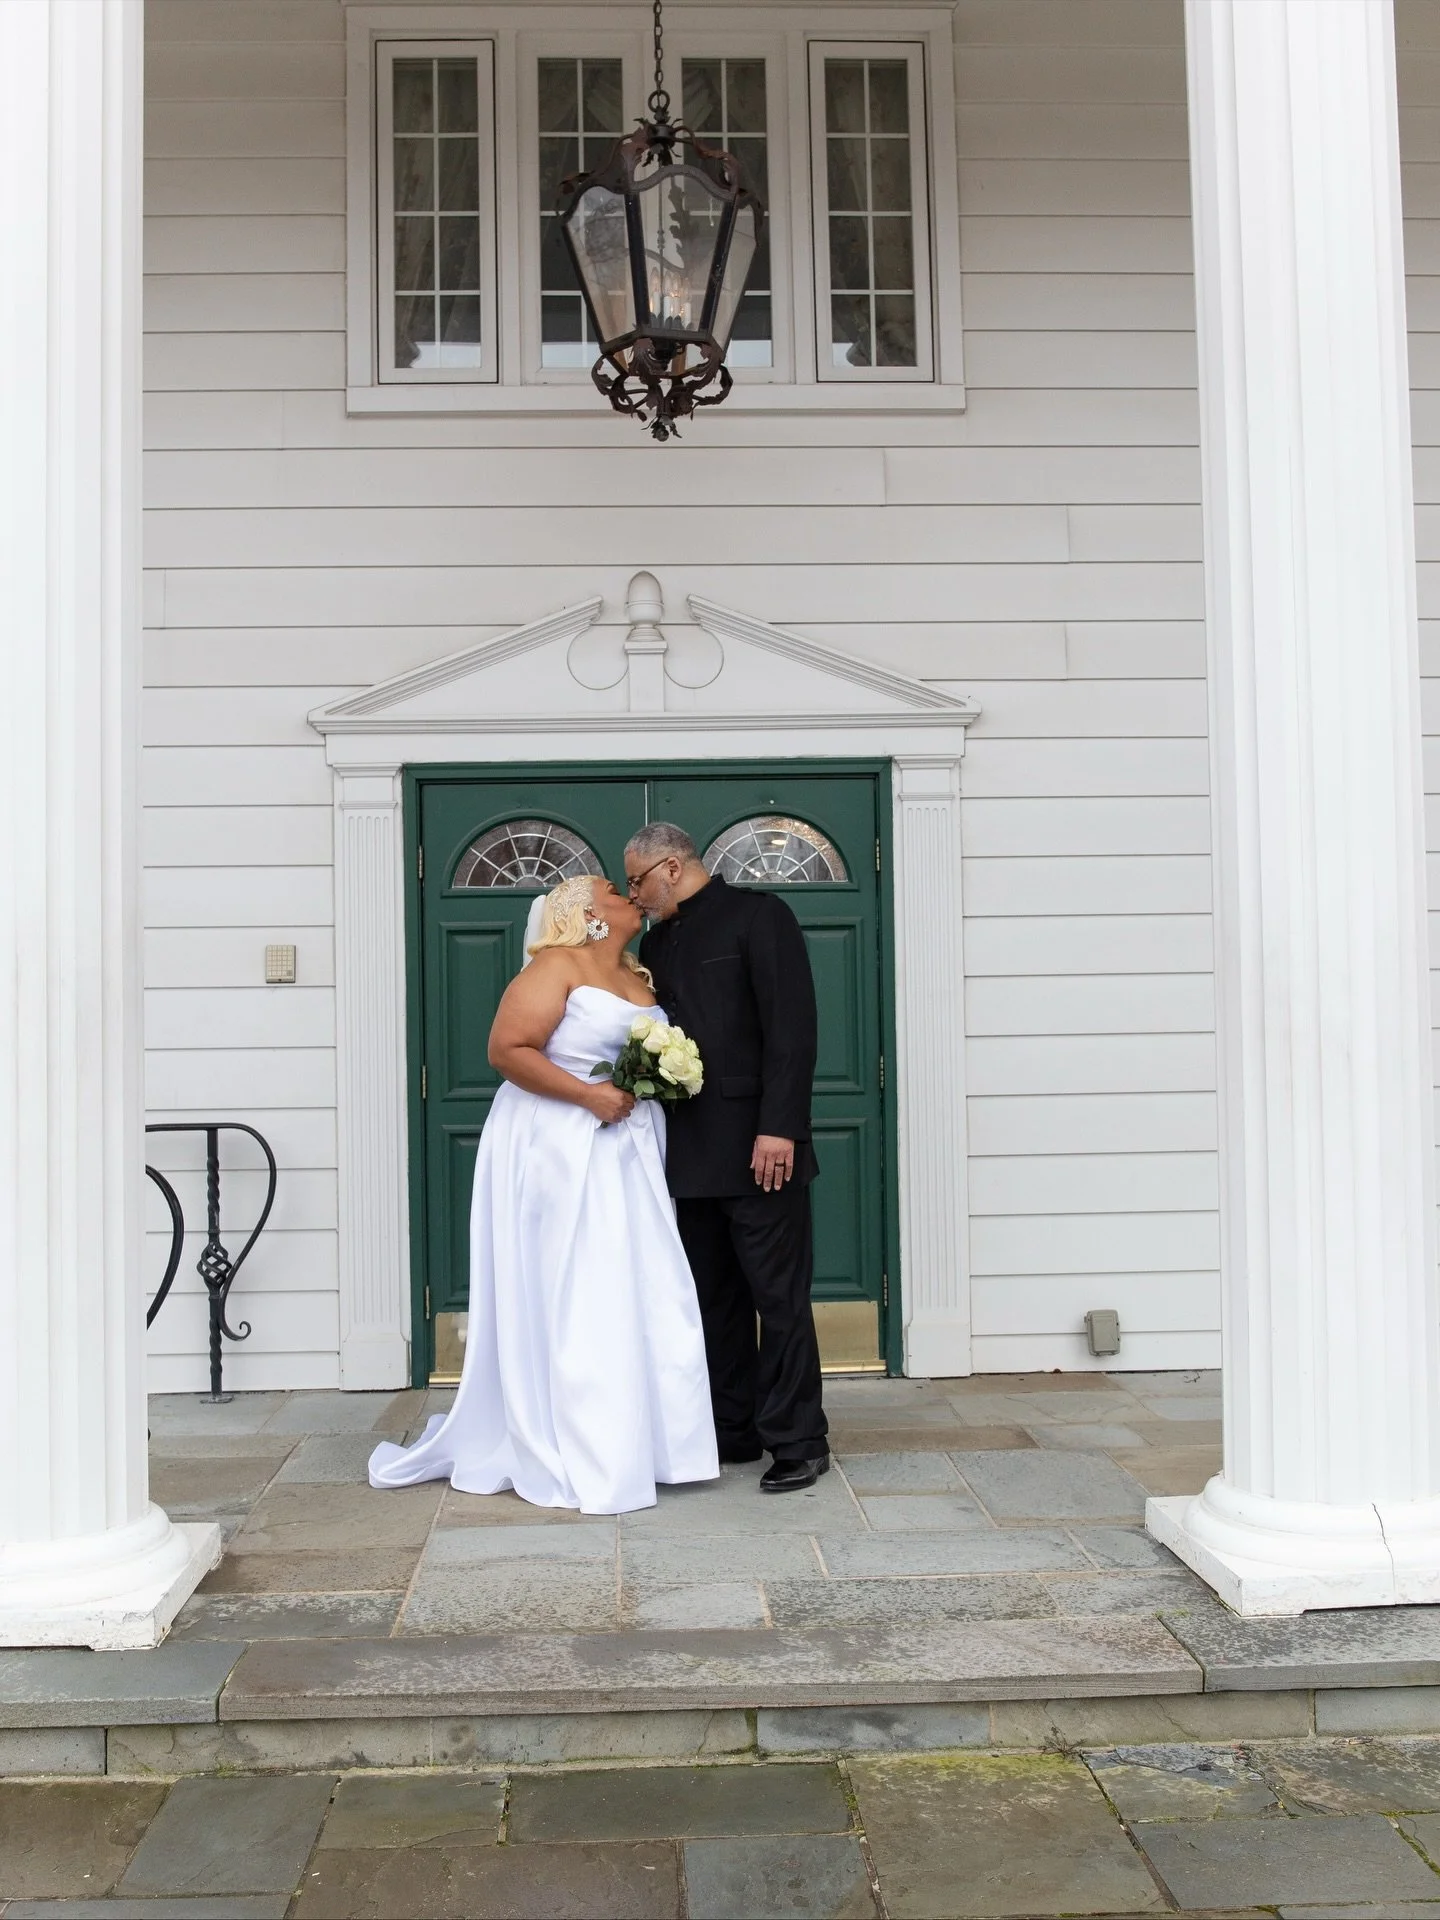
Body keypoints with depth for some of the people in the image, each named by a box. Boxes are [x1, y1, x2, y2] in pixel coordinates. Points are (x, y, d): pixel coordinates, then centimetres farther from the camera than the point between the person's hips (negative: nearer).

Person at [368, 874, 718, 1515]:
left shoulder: (640, 977, 16)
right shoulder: (557, 966, -7)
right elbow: (506, 1048, -15)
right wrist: (588, 1095, -19)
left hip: (628, 1155, 7)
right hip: (559, 1151, -7)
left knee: (633, 1296, 6)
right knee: (565, 1300, -3)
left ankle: (626, 1442, 16)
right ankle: (571, 1460, 5)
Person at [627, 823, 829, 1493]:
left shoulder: (758, 916, -5)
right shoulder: (656, 943, 17)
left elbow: (792, 1028, -12)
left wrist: (779, 1129, -18)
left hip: (759, 1148, -7)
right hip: (692, 1154, 7)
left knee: (780, 1298, -1)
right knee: (715, 1300, 12)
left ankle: (797, 1442, 8)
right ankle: (733, 1431, 22)